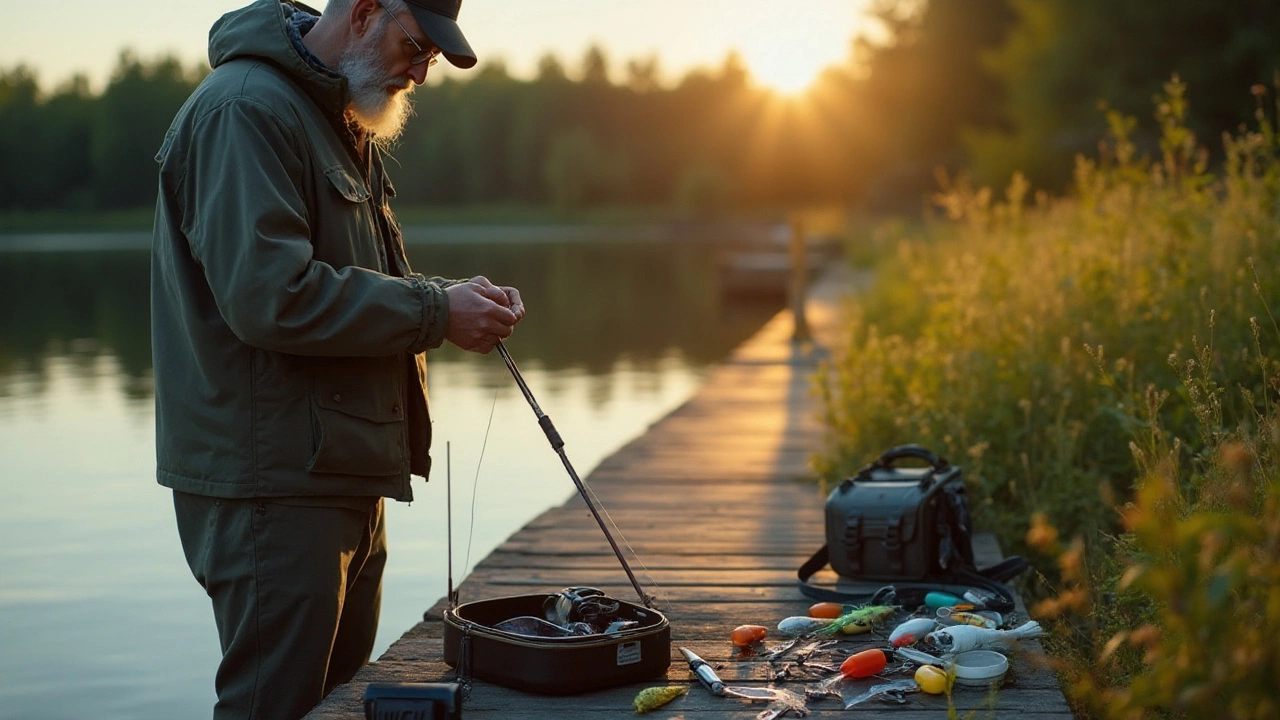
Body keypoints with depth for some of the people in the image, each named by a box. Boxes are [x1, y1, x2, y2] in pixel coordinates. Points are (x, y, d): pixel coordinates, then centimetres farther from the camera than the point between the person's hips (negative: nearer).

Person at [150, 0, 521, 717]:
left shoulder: (343, 122, 19)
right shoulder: (246, 109, -14)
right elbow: (268, 296, -24)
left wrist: (455, 299, 4)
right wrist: (435, 310, -17)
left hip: (343, 478, 10)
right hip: (272, 481, -10)